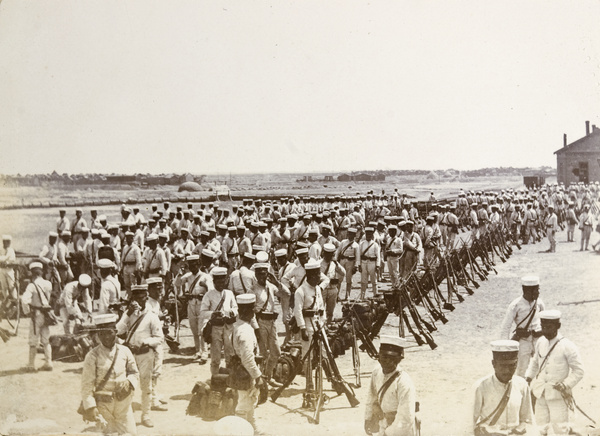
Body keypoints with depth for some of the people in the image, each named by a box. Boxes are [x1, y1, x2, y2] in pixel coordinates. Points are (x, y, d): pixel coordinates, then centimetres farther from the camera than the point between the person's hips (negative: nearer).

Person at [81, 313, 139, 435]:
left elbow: (134, 373, 11)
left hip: (124, 404, 3)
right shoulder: (93, 356, -8)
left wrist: (129, 382, -12)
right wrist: (90, 406, -17)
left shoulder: (124, 352, 2)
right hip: (103, 405, -3)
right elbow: (87, 385, -9)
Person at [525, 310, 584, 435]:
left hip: (558, 394, -5)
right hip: (541, 393, 5)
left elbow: (578, 371, -8)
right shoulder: (540, 342, 3)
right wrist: (529, 376, 6)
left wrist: (566, 384, -20)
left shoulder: (567, 346, -13)